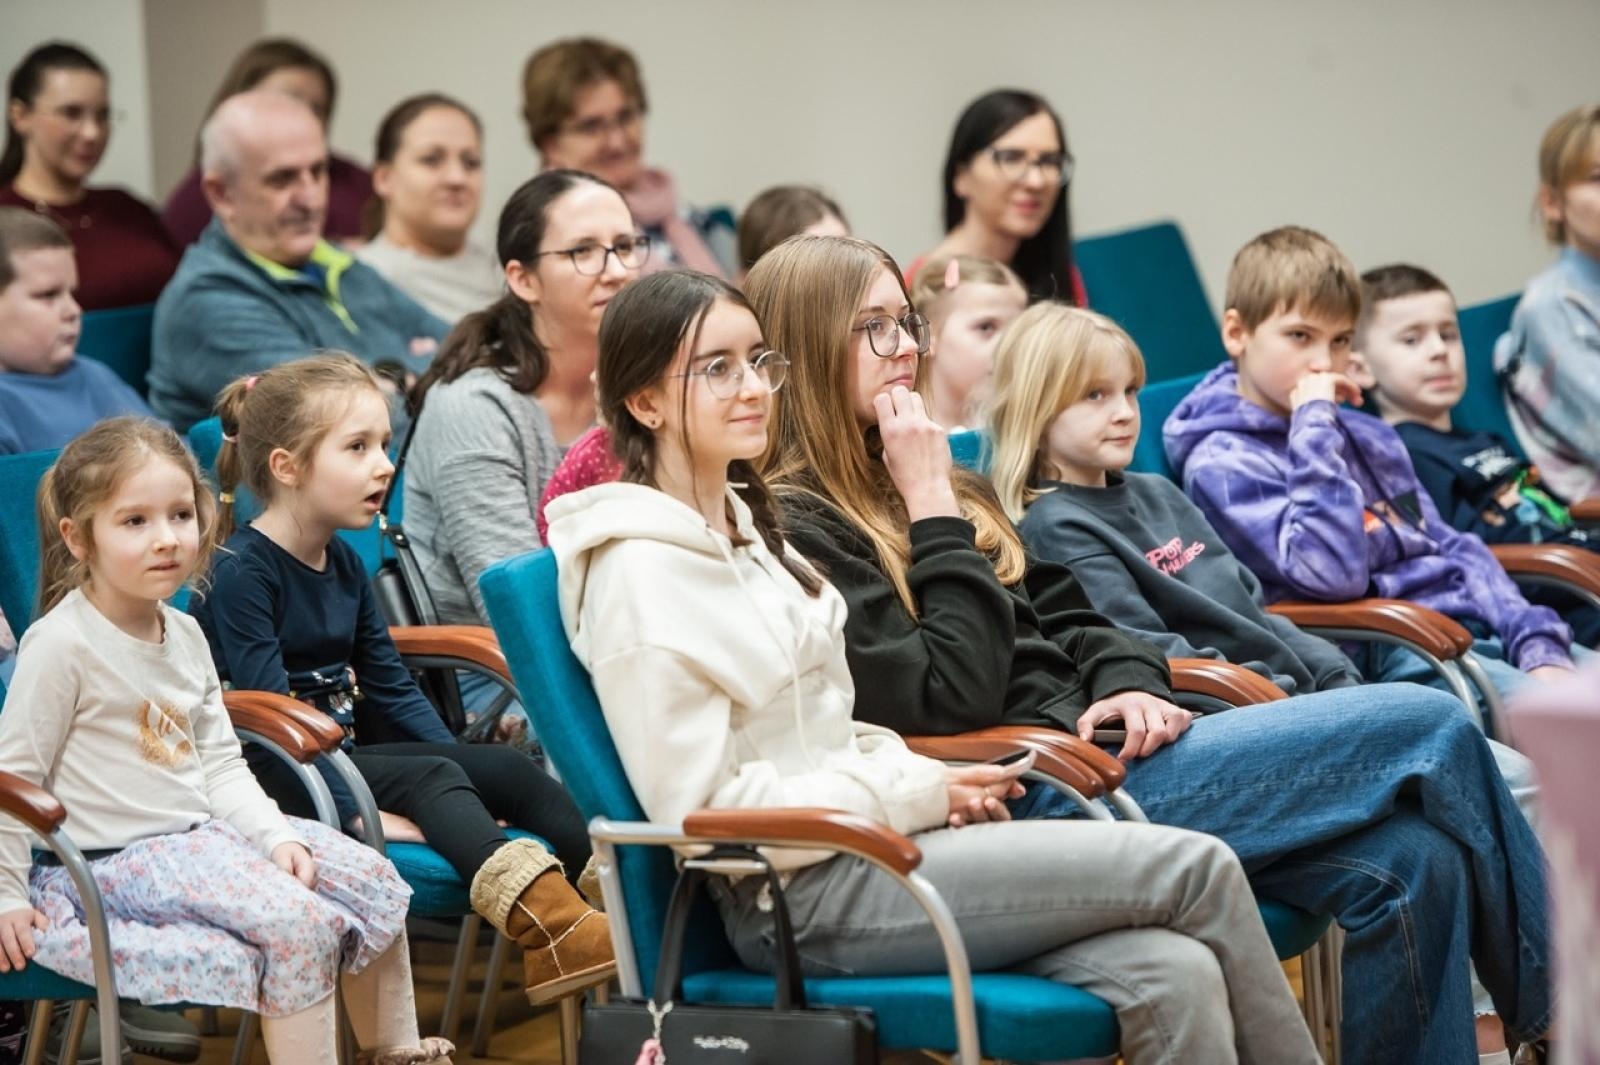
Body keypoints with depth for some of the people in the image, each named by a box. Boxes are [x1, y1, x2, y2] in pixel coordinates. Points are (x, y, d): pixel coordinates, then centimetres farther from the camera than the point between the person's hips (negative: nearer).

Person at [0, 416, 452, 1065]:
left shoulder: (184, 635, 8)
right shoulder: (63, 643, -16)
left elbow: (220, 764, 11)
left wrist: (278, 836, -4)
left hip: (202, 832, 9)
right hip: (118, 860, -8)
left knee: (374, 882, 5)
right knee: (301, 922, -24)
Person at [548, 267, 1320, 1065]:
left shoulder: (741, 525, 15)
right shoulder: (640, 569, -12)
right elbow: (704, 809, -17)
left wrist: (930, 783, 3)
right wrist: (918, 794, -12)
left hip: (861, 844, 8)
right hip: (799, 897, -8)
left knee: (1177, 976, -15)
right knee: (1195, 868, -14)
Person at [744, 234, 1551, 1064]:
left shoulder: (917, 489, 19)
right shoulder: (794, 530, -9)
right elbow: (952, 698, -17)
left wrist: (1127, 682, 1)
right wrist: (935, 514, -13)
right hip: (1026, 796, -9)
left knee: (1412, 863, -13)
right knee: (1430, 734, -11)